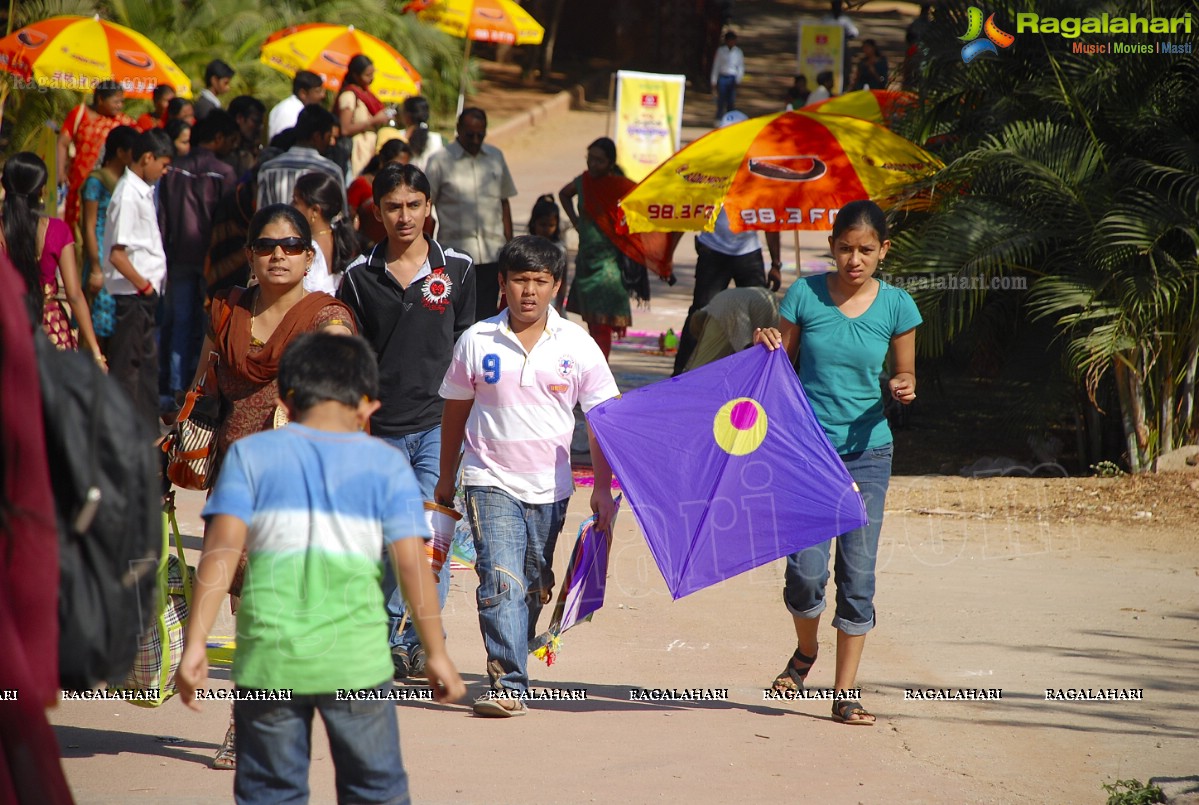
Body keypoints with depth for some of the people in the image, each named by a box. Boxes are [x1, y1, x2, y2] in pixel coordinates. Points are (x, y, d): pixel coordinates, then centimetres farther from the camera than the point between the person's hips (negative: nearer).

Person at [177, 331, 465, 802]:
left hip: (268, 657, 0)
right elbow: (411, 563, -2)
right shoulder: (385, 464, 5)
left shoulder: (250, 455, 5)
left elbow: (222, 550, -6)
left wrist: (195, 643, -8)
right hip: (355, 658, 0)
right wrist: (436, 653, 4)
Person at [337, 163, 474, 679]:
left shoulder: (456, 270, 4)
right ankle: (393, 640, 18)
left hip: (438, 425, -1)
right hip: (380, 428, 1)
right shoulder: (360, 277, 4)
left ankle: (422, 636, -1)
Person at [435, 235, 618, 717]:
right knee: (501, 581, -17)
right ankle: (508, 685, -20)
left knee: (534, 588, 13)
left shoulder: (577, 346, -1)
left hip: (549, 487, 2)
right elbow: (456, 412, 11)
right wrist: (446, 478, 16)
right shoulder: (476, 342, -1)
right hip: (492, 482, -2)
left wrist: (602, 488, -1)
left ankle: (511, 670, 30)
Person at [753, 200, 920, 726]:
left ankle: (845, 693, 7)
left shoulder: (896, 306, 0)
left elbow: (905, 374, 9)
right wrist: (766, 348, -14)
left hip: (866, 451, 1)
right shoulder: (805, 295, -2)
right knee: (806, 569, -9)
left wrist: (903, 388, -13)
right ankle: (806, 651, 24)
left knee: (858, 573, -2)